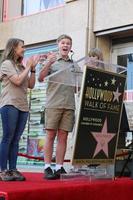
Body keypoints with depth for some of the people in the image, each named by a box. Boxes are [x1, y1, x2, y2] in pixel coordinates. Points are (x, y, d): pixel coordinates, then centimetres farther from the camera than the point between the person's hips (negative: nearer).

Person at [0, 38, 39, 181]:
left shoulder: (21, 66, 19)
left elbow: (31, 85, 16)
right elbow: (17, 81, -13)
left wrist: (33, 68, 8)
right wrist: (28, 67, -2)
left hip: (23, 106, 7)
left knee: (15, 140, 4)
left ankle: (12, 170, 6)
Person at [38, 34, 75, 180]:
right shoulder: (51, 61, 7)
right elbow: (40, 78, -6)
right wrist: (48, 64, -20)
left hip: (69, 105, 3)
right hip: (53, 104, -3)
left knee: (63, 136, 4)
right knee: (51, 135, -3)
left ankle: (59, 167, 8)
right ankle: (47, 167, 0)